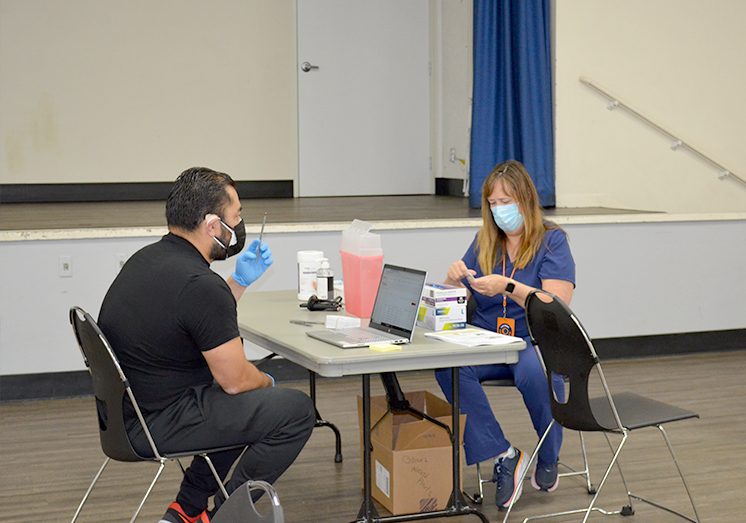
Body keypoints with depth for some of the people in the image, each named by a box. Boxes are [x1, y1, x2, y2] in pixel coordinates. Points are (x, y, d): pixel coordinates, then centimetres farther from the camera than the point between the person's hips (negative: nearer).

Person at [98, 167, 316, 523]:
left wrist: (240, 281, 12)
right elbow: (235, 380, -16)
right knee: (297, 410, -4)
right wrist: (267, 382, 5)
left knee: (243, 401, 29)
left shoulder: (147, 258, 7)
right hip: (159, 424, -10)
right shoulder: (200, 285, -24)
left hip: (125, 409, 10)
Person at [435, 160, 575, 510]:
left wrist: (508, 287, -25)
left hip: (536, 341, -4)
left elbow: (558, 306, -13)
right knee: (448, 367, -30)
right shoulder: (484, 242, 14)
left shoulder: (552, 241, 0)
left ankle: (549, 458, -7)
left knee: (535, 374, -39)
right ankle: (503, 456, -20)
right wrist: (454, 280, -8)